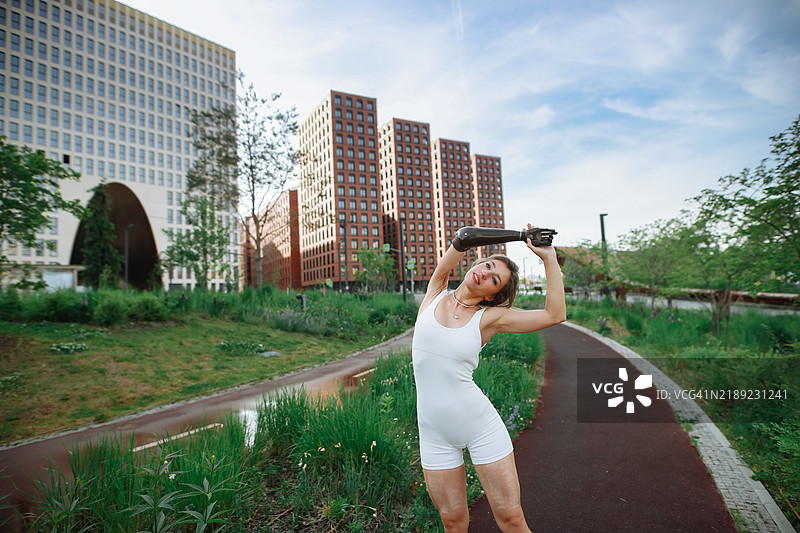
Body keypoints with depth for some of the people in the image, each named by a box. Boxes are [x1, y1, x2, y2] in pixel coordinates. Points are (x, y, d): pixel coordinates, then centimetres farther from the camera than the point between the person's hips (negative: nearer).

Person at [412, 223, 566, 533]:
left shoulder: (489, 317, -4)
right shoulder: (435, 294, 1)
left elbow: (555, 314, -11)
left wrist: (549, 258, -12)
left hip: (481, 426, -1)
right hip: (435, 434, 2)